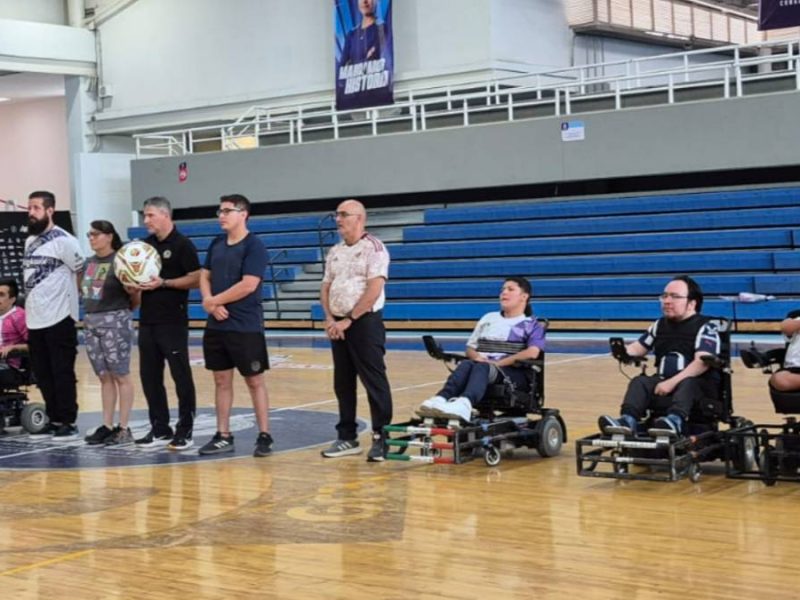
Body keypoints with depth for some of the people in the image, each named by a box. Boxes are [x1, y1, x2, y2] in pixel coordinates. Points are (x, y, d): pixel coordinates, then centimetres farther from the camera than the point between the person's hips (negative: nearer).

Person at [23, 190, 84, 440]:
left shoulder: (63, 240, -11)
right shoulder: (29, 240, 14)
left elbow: (83, 273, -7)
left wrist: (67, 295, 1)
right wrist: (29, 315, 19)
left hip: (59, 319, -8)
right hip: (35, 320, 8)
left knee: (63, 374, -2)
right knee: (43, 375, 12)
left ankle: (69, 423, 6)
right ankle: (55, 420, 21)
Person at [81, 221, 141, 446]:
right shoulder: (89, 263, 11)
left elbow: (136, 298, -8)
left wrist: (133, 292, -27)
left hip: (115, 321, -7)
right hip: (91, 322, 7)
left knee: (120, 376, -2)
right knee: (104, 376, 10)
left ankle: (124, 429, 2)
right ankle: (107, 426, 15)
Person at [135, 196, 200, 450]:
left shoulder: (182, 244, -7)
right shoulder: (145, 245, 13)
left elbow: (195, 279, -11)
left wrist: (163, 283, -20)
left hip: (173, 322, -7)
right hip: (147, 321, 7)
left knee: (181, 375, -2)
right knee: (149, 376, 8)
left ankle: (185, 430, 5)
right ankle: (160, 429, 17)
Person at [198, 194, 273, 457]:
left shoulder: (254, 246, -10)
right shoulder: (216, 244, 11)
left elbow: (248, 285, -19)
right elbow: (205, 276, 13)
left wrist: (213, 301, -11)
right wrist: (210, 303, -8)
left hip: (246, 327, -6)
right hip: (216, 326, 7)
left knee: (254, 381, 1)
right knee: (222, 380, 10)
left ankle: (264, 436, 8)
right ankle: (223, 436, 17)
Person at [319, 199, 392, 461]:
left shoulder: (373, 248, -9)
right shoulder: (335, 252, 14)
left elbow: (374, 289, -17)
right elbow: (326, 288, 15)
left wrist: (348, 319, -16)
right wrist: (329, 318, -2)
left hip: (365, 322, -7)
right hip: (338, 324, 8)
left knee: (374, 381, -6)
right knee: (343, 383, 10)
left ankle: (382, 438, -1)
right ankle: (347, 437, 18)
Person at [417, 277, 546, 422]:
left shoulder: (532, 325, 10)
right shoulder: (488, 318, 26)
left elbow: (532, 352, -9)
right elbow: (470, 347, 24)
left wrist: (498, 363, -17)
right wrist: (477, 357, -2)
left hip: (513, 373, -4)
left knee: (481, 368, -37)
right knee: (466, 364, -32)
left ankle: (464, 405, -69)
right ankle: (440, 400, -60)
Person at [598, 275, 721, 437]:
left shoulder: (705, 328, -7)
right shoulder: (660, 325, 14)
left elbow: (702, 362, -21)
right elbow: (638, 348, 16)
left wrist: (673, 382, -31)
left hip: (700, 385, -5)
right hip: (666, 383, 5)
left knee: (687, 384, -38)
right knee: (640, 382, -22)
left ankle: (675, 421, -65)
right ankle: (628, 420, -49)